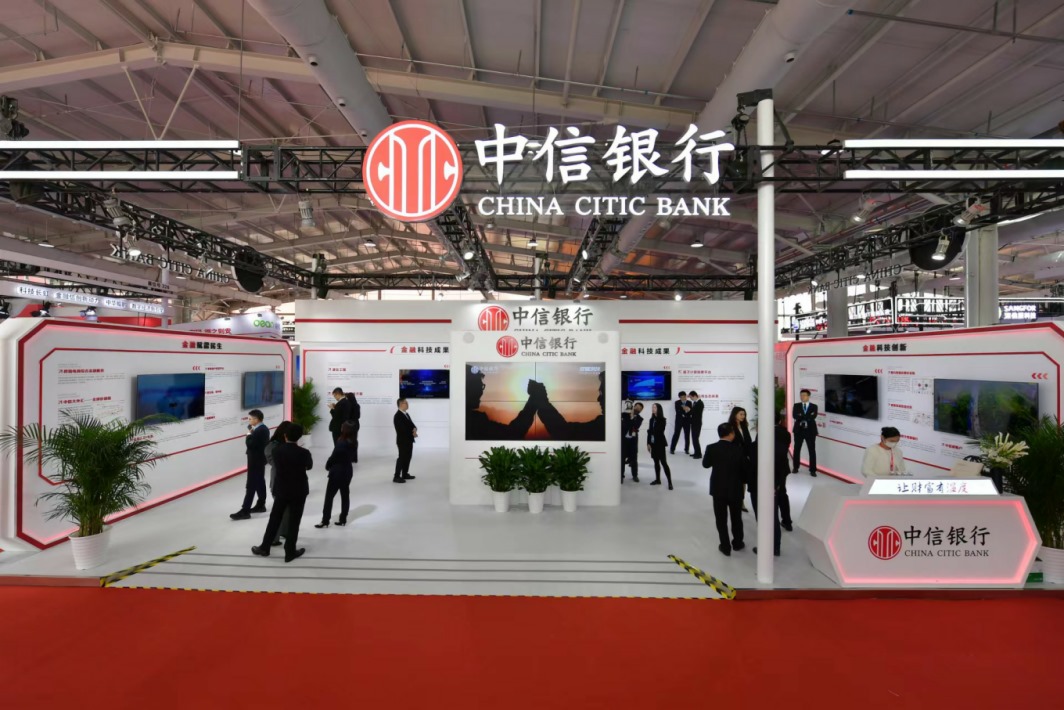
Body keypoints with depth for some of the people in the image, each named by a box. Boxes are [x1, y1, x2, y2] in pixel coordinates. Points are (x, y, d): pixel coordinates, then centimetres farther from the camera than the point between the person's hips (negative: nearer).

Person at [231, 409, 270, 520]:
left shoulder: (258, 431, -23)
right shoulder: (264, 428, 8)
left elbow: (250, 444, -24)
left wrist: (249, 434, -12)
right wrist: (252, 434, 4)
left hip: (255, 461, -10)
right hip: (261, 459, 10)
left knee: (251, 485, -6)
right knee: (260, 483, 17)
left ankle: (245, 511, -3)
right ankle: (261, 505, 26)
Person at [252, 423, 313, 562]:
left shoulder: (277, 450, -9)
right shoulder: (303, 453, -17)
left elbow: (276, 464, 8)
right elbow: (309, 466, 2)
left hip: (281, 489, 3)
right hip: (299, 491, -3)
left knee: (275, 519, 18)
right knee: (293, 522, 7)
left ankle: (264, 547, 30)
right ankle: (290, 552, 16)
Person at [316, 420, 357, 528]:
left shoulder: (341, 443, -22)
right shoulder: (352, 443, -1)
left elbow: (333, 457, -14)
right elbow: (352, 457, 4)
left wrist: (328, 466, 6)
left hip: (337, 472, -7)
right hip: (348, 471, 7)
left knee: (329, 496, 4)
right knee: (345, 495, 12)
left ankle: (325, 521, 9)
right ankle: (343, 520, 20)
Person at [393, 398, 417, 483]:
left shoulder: (406, 414, 14)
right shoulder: (398, 416, -17)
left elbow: (411, 424, 12)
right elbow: (402, 429, -23)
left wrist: (414, 429, -11)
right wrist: (412, 433, -14)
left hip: (408, 440, 9)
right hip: (402, 441, -9)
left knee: (408, 457, 14)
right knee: (402, 458, -6)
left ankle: (405, 474, 24)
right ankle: (396, 477, -1)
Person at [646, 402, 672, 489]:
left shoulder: (662, 420, -9)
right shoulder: (652, 419, 10)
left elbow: (659, 432, -16)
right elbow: (649, 432, 9)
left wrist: (651, 430, -2)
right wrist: (648, 443, 6)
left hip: (660, 444, -6)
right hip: (653, 443, 6)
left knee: (663, 462, -7)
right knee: (656, 462, 11)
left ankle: (670, 482, -5)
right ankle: (658, 479, 20)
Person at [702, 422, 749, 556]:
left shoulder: (711, 448, -12)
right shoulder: (738, 449, -16)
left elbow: (705, 464, 1)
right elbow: (746, 468, -7)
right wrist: (742, 480, 12)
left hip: (718, 489, 0)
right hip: (735, 489, 0)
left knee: (721, 519, 10)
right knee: (736, 518, 19)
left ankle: (725, 546, 16)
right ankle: (737, 543, 35)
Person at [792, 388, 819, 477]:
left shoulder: (814, 406, 3)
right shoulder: (796, 405, 6)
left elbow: (813, 417, -14)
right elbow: (794, 415, -11)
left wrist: (802, 417, -19)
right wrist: (807, 417, -20)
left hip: (810, 430, -1)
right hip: (798, 430, 1)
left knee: (812, 450, 0)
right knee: (797, 449, 7)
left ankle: (812, 470, 7)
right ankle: (795, 467, 18)